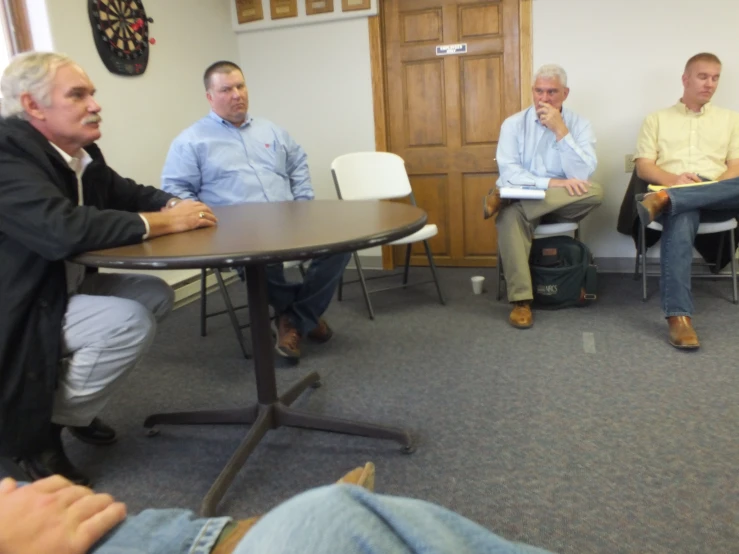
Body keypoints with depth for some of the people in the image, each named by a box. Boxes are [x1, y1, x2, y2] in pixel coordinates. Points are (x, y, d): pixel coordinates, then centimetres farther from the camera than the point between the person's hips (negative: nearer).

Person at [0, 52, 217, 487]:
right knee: (130, 322, -23)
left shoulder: (83, 153, 1)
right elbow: (62, 229, -38)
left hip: (65, 286, 10)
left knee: (156, 295, 6)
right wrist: (163, 222, -28)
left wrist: (173, 204, -6)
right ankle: (39, 428, -2)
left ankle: (69, 399, 15)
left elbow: (126, 193, 17)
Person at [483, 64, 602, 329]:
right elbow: (508, 172, -13)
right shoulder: (514, 124, 0)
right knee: (510, 214, -36)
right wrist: (551, 183, -25)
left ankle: (502, 197, -26)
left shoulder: (579, 124, 0)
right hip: (521, 199, -1)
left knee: (594, 191, -29)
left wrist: (561, 130, -17)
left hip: (563, 205, 1)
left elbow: (582, 176, -14)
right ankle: (521, 300, -33)